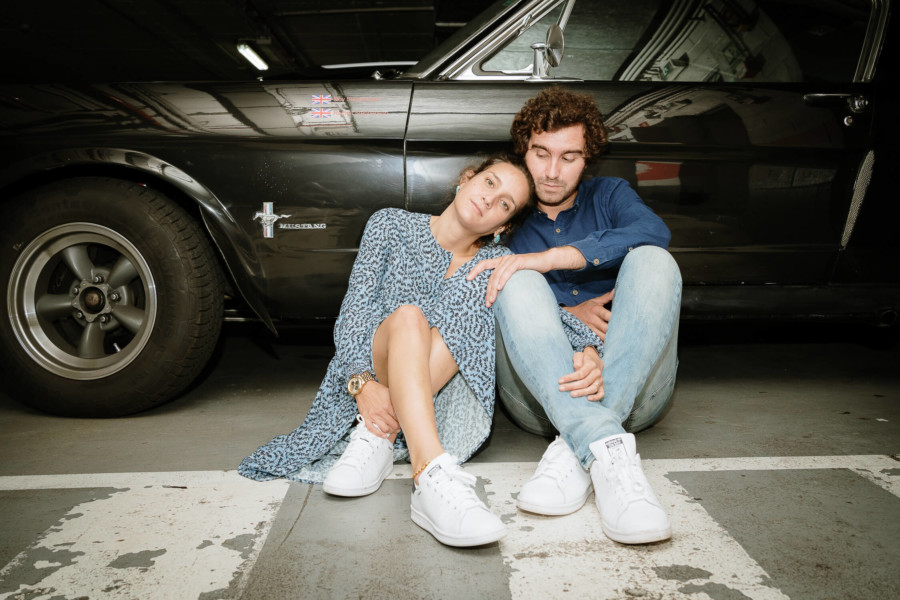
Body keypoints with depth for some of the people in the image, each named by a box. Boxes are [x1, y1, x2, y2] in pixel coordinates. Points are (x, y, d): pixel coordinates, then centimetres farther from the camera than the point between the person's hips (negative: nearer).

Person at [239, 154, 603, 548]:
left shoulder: (498, 264, 7)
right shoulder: (392, 225, 4)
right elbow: (353, 312, -4)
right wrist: (362, 382, -22)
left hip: (441, 401, 2)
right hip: (374, 393, -1)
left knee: (467, 321, -26)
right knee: (408, 315, -32)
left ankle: (376, 440, -30)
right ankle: (433, 481, -51)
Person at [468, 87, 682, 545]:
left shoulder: (609, 195, 18)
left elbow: (654, 232, -9)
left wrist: (547, 258, -18)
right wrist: (568, 315, -15)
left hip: (632, 387, 1)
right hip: (541, 397, 0)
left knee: (653, 261, -21)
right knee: (518, 283, -24)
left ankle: (573, 453, -35)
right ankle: (607, 451, -44)